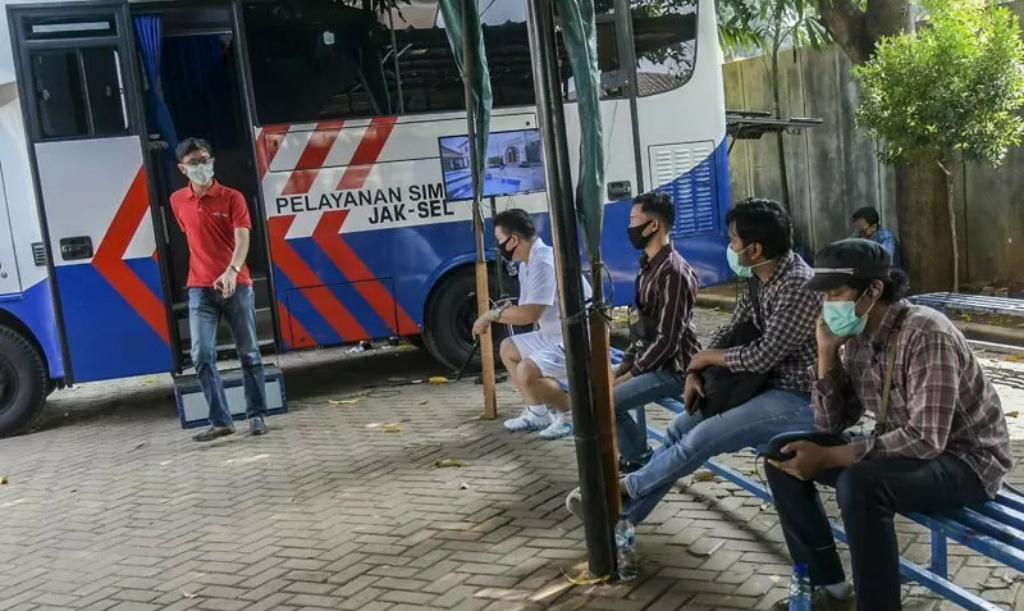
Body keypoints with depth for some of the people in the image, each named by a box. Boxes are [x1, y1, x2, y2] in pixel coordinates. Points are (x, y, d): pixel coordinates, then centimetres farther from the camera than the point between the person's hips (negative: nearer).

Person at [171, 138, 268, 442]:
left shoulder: (232, 198, -4)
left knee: (249, 353, 6)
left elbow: (242, 239, -16)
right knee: (202, 355, -8)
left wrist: (231, 271, -34)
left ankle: (256, 415, 16)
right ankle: (220, 421, -2)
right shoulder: (178, 201, 7)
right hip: (200, 289, 3)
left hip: (236, 285, -2)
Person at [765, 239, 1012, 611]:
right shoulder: (856, 340, -1)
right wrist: (827, 352, -11)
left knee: (859, 484, -37)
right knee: (783, 457, -1)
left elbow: (927, 439, -32)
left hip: (965, 460, -8)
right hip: (901, 448, 8)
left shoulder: (925, 334, -26)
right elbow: (831, 424, 2)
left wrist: (827, 459, -32)